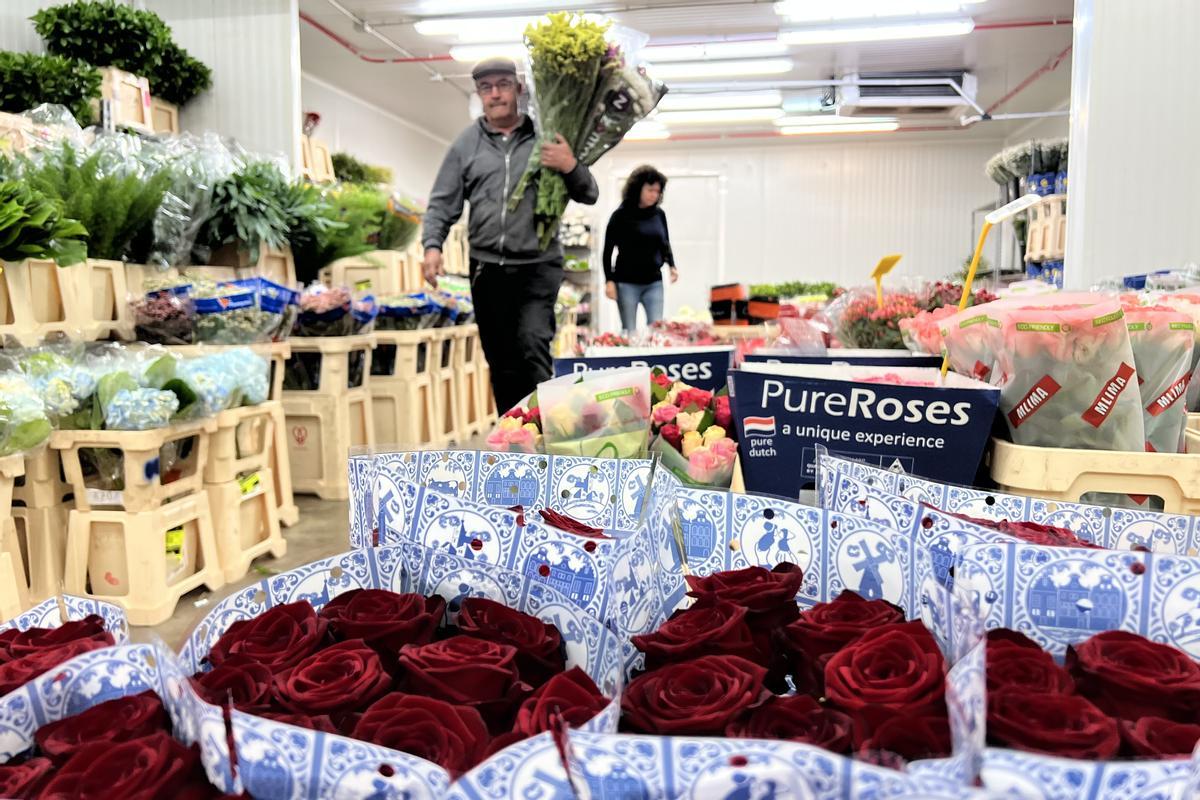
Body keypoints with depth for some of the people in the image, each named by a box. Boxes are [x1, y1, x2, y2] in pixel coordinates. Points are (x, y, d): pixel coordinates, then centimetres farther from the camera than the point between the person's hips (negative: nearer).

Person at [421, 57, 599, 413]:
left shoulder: (547, 141, 5)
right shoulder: (466, 143, 10)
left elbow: (589, 195, 6)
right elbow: (443, 203, 11)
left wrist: (571, 167, -14)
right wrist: (432, 245, -5)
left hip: (537, 266, -3)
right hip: (486, 267, 3)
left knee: (532, 347, -19)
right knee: (500, 360, 10)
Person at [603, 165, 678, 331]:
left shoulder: (659, 215, 5)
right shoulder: (621, 215, -6)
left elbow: (665, 244, 18)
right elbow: (608, 250, -3)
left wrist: (671, 265, 2)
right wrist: (609, 280, -9)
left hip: (654, 282, 3)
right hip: (627, 283, -3)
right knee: (629, 331, 3)